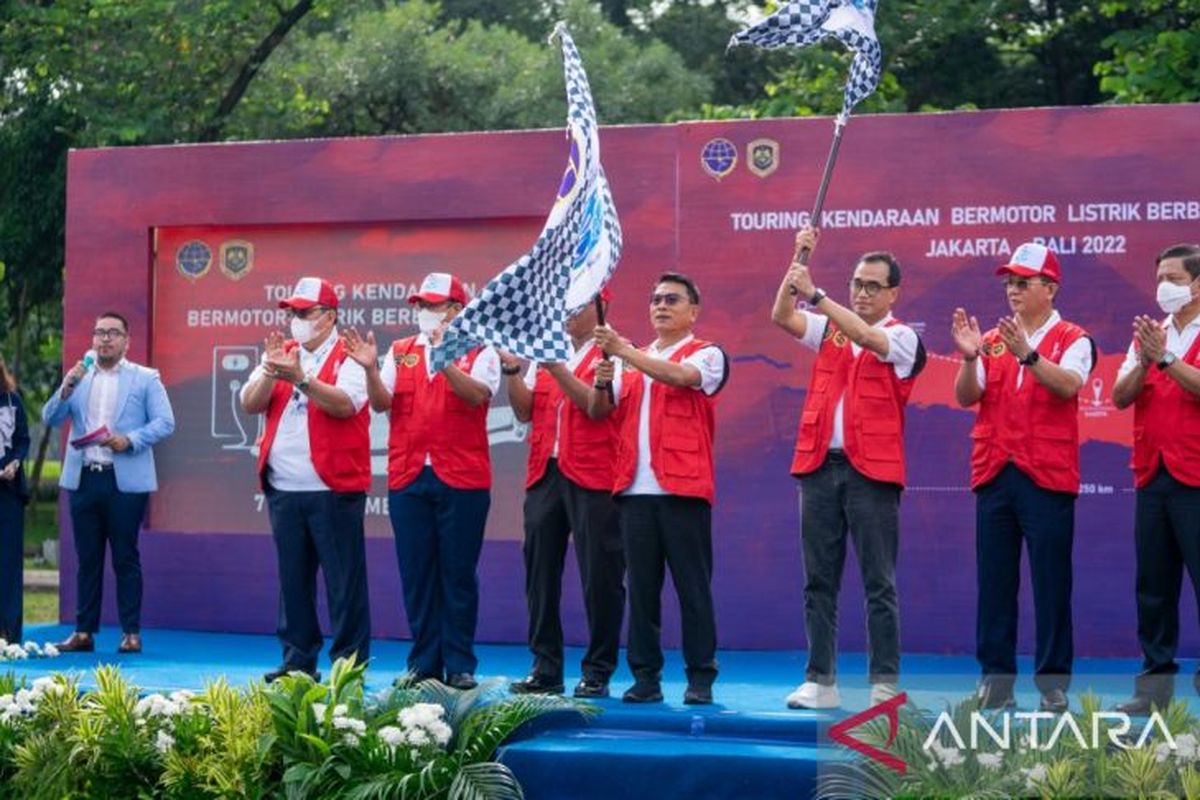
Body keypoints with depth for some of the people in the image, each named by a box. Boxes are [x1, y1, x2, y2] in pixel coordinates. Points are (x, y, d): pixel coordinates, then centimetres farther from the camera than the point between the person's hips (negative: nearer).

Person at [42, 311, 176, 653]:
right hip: (84, 479, 3)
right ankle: (84, 632, 8)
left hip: (126, 481, -3)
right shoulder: (78, 377, 14)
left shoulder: (145, 378, 5)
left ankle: (132, 633, 4)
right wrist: (66, 388, -10)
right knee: (87, 559, 5)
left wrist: (130, 440, -16)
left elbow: (165, 422, -2)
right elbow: (50, 419, 7)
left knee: (126, 559, 0)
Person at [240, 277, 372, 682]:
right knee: (293, 579, 10)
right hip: (283, 489, 5)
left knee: (344, 581, -3)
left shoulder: (348, 357, -1)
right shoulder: (281, 353, 14)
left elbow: (345, 403, -19)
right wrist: (270, 371, -14)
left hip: (334, 488, -5)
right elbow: (250, 404, 4)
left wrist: (301, 379, -30)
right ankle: (298, 659, 16)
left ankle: (349, 662, 1)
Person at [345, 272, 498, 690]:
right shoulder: (401, 352, 13)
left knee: (458, 573, 0)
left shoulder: (479, 352, 2)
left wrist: (445, 362, -29)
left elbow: (478, 395, -16)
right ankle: (423, 664, 11)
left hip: (462, 479, -3)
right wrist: (370, 369, -15)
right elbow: (381, 402, 3)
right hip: (407, 478, 3)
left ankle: (460, 666, 6)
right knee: (416, 574, 5)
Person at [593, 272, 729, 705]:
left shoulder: (707, 355, 4)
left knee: (693, 585, -3)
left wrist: (623, 351, -23)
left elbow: (681, 376, -18)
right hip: (635, 489, 5)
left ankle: (701, 677, 1)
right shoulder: (634, 361, 21)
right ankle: (645, 676, 8)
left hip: (683, 488, -5)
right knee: (641, 585, 4)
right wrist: (602, 382, -5)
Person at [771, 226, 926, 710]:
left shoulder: (902, 338, 1)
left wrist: (816, 294, -25)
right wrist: (798, 260, -9)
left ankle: (885, 683, 0)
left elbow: (865, 335, -19)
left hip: (872, 471, -4)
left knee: (879, 583, -2)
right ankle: (820, 681, 8)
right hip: (819, 466, 4)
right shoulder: (829, 330, 14)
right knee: (819, 580, 4)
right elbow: (782, 316, 0)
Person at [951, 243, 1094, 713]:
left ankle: (1054, 682, 4)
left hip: (1047, 477, -4)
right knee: (994, 581, 5)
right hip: (994, 474, 4)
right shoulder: (994, 340, 13)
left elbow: (1068, 384, -17)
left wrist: (1027, 354, -31)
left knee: (1051, 582, -2)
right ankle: (995, 678, 10)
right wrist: (969, 357, -13)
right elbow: (966, 397, 5)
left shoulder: (1072, 340, 2)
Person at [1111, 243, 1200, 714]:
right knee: (1153, 586, 7)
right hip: (1153, 476, 6)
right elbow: (1120, 396, 5)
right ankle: (1155, 683, 12)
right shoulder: (1149, 334, 15)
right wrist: (1144, 361, -11)